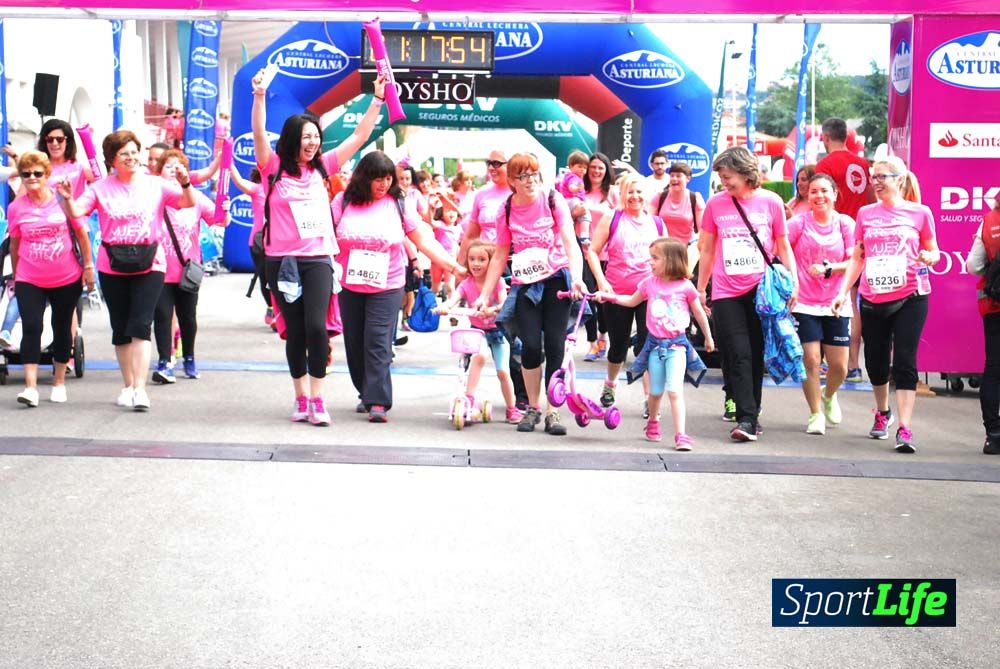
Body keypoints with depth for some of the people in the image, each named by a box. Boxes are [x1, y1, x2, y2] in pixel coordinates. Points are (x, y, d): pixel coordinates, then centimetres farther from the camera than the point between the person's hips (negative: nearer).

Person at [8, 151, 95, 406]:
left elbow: (81, 234, 3)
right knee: (31, 328, -12)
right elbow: (14, 244, 9)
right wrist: (15, 276, 15)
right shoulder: (16, 208, -2)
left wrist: (88, 266, 2)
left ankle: (59, 382, 25)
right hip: (29, 281, 0)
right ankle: (30, 386, -15)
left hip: (67, 279, 0)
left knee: (62, 328, 11)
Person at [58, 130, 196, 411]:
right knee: (120, 329, 10)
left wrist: (185, 184, -27)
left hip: (149, 265, -2)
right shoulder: (101, 188, 3)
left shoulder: (155, 185, 2)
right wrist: (68, 198, -29)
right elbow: (76, 212, -8)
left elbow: (188, 203, -7)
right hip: (112, 268, 2)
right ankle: (128, 386, 24)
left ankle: (140, 388, -13)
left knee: (140, 326, -12)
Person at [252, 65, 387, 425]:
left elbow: (358, 137, 9)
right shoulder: (274, 168, 2)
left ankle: (317, 399, -6)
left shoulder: (321, 167, 9)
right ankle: (301, 398, 16)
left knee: (316, 327, -12)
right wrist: (259, 97, -27)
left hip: (318, 259, 1)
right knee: (295, 331, 4)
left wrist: (377, 101, 2)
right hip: (282, 260, -1)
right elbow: (259, 134, -14)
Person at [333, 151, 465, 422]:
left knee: (378, 343, -11)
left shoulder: (398, 204, -1)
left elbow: (423, 241, 1)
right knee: (355, 343, 8)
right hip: (350, 286, 2)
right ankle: (365, 393, 25)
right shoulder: (343, 201, 0)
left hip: (387, 286, -2)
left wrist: (455, 267, -5)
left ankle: (378, 402, -12)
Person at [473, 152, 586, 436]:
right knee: (530, 346, -9)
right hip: (525, 284, 1)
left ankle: (552, 411, 4)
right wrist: (485, 295, 4)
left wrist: (577, 277, -28)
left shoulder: (553, 200, -5)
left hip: (556, 279, -1)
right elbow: (500, 256, 8)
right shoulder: (507, 210, 2)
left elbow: (570, 242, -12)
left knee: (555, 346, -5)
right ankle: (533, 407, 10)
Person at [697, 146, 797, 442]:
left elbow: (783, 246, 8)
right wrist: (700, 289, 13)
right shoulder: (716, 203, 4)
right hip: (726, 293, 0)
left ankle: (751, 416, 17)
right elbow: (708, 249, 12)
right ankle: (746, 418, -8)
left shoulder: (771, 202, 1)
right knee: (738, 356, -7)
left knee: (756, 354, 6)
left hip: (761, 291, 0)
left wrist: (793, 282, -1)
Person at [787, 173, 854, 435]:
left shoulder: (845, 224, 4)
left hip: (835, 305, 1)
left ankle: (829, 395, 35)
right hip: (805, 305, -1)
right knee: (811, 360, -7)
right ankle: (816, 414, 11)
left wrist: (828, 268, -16)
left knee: (839, 366, 1)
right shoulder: (799, 222, 1)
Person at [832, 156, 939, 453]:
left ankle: (904, 429, -11)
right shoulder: (866, 214, 7)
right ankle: (882, 413, 37)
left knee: (904, 361, -11)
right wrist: (843, 292, 3)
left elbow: (934, 252, 7)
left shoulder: (919, 213, 0)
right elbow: (857, 258, 11)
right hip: (872, 300, 3)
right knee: (875, 362, 11)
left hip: (909, 298, -3)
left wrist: (928, 257, -16)